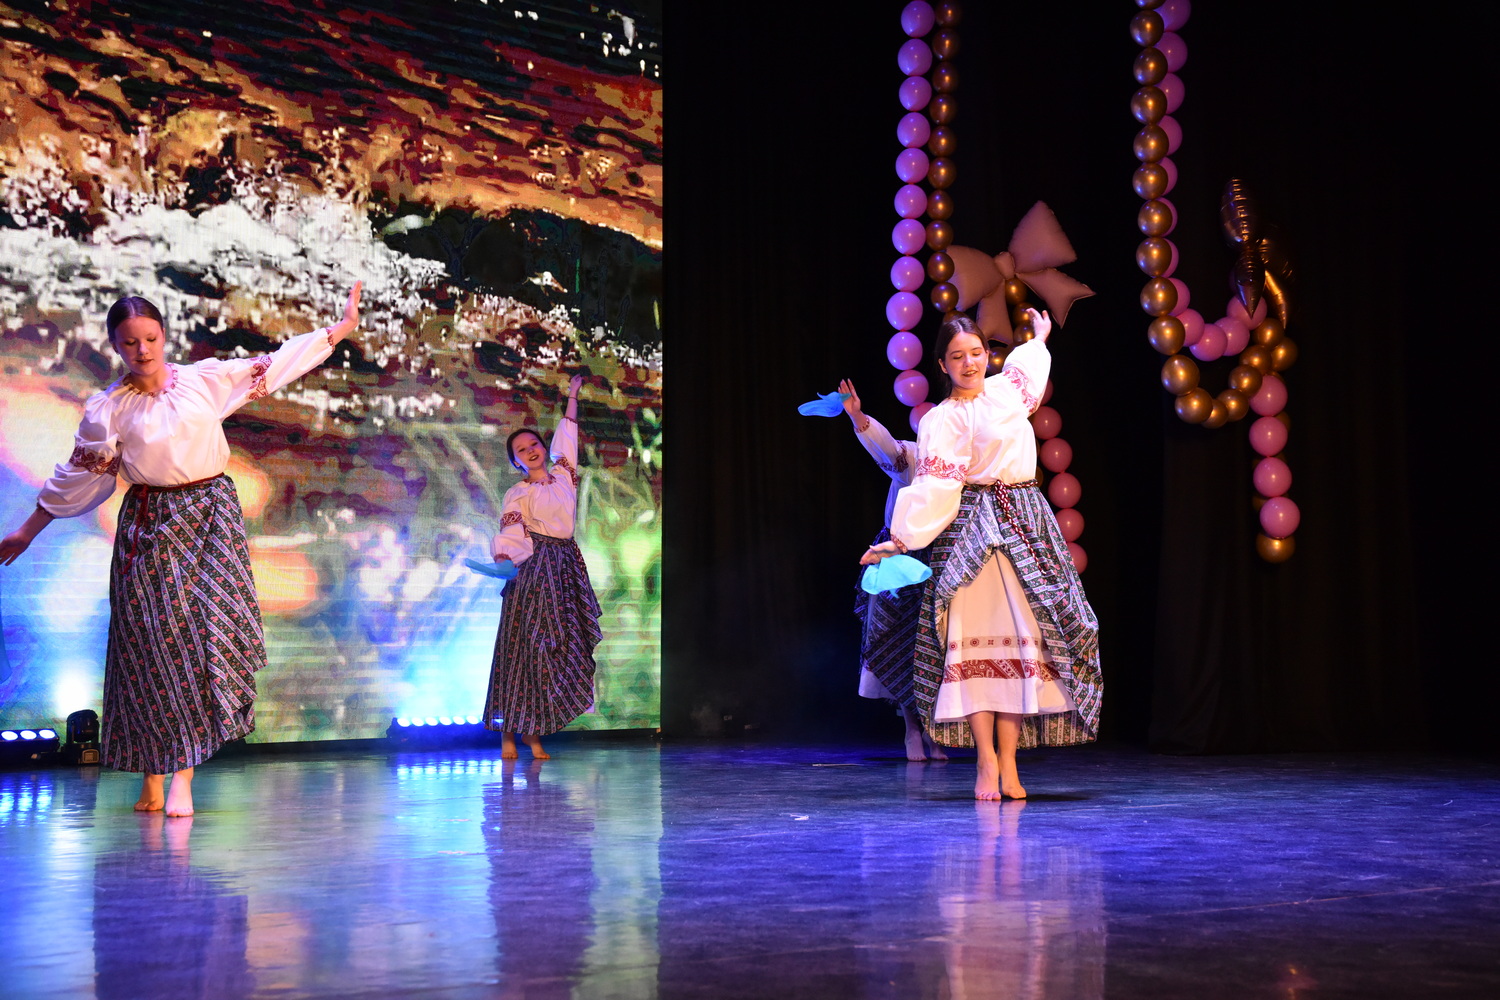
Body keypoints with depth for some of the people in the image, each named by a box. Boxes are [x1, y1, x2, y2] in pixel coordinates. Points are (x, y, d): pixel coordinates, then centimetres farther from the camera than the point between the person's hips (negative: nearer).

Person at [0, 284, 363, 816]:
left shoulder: (206, 378, 4)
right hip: (149, 524, 0)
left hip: (210, 513, 1)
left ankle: (183, 774, -9)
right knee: (151, 642, -2)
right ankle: (153, 778, 8)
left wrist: (342, 326, 10)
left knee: (211, 628, -12)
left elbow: (275, 364, 10)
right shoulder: (107, 408, 3)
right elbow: (78, 473, 9)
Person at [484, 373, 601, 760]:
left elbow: (566, 435, 27)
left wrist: (572, 397, 33)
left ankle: (533, 733, 2)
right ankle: (508, 733, -4)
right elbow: (510, 532, -12)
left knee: (557, 647, 0)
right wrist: (503, 556, -31)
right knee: (526, 648, -7)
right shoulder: (518, 494, 1)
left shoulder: (563, 476, 14)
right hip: (534, 571, -5)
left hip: (566, 568, 5)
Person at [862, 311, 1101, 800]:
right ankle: (987, 763, -7)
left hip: (1025, 528, 5)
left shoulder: (1005, 390, 14)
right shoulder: (943, 420, -2)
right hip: (972, 533, -5)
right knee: (977, 640, -10)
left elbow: (1026, 365, 39)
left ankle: (1009, 765, -1)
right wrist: (900, 539, -18)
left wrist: (1040, 338, 55)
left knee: (1020, 638, -2)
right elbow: (933, 488, -8)